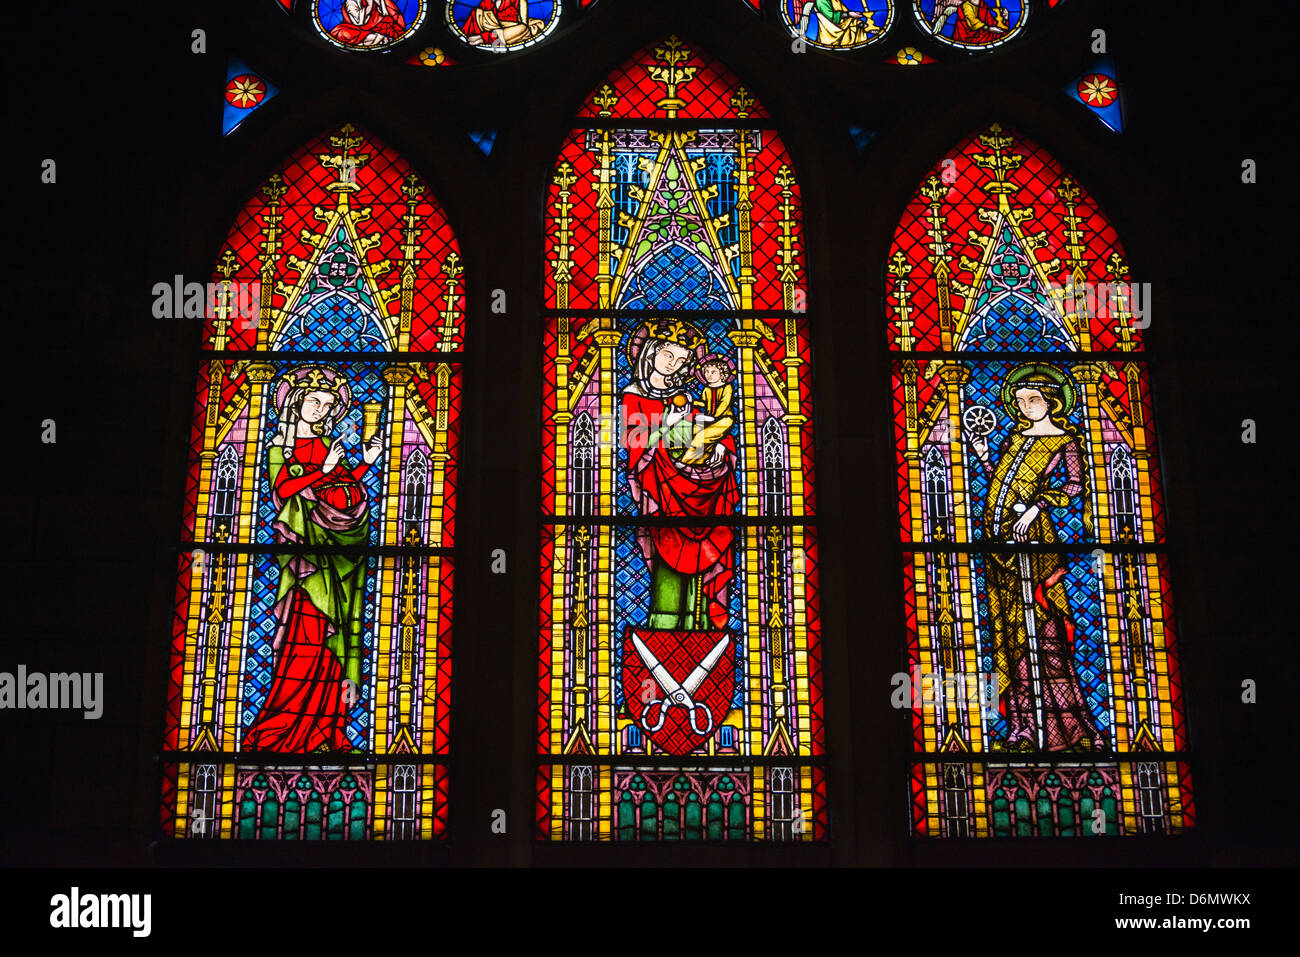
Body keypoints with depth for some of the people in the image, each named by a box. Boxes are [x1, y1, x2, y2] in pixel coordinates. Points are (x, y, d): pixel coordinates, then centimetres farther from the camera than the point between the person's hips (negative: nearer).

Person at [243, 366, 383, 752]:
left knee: (329, 628, 0)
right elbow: (281, 489, -8)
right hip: (301, 536, -5)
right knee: (310, 629, -12)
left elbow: (343, 486, 12)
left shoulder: (328, 445, 17)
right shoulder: (280, 444, 4)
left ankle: (321, 729, 2)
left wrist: (366, 462, 0)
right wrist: (323, 471, -14)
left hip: (334, 539, 5)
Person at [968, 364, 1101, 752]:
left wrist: (1036, 507, -16)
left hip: (1030, 532, -6)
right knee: (1009, 624, 5)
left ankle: (1060, 722, -2)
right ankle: (1024, 726, 10)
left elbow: (1074, 486, -7)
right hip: (997, 530, 6)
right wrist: (983, 455, 7)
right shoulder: (1016, 435, 19)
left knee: (1035, 620, -8)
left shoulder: (1066, 440, 2)